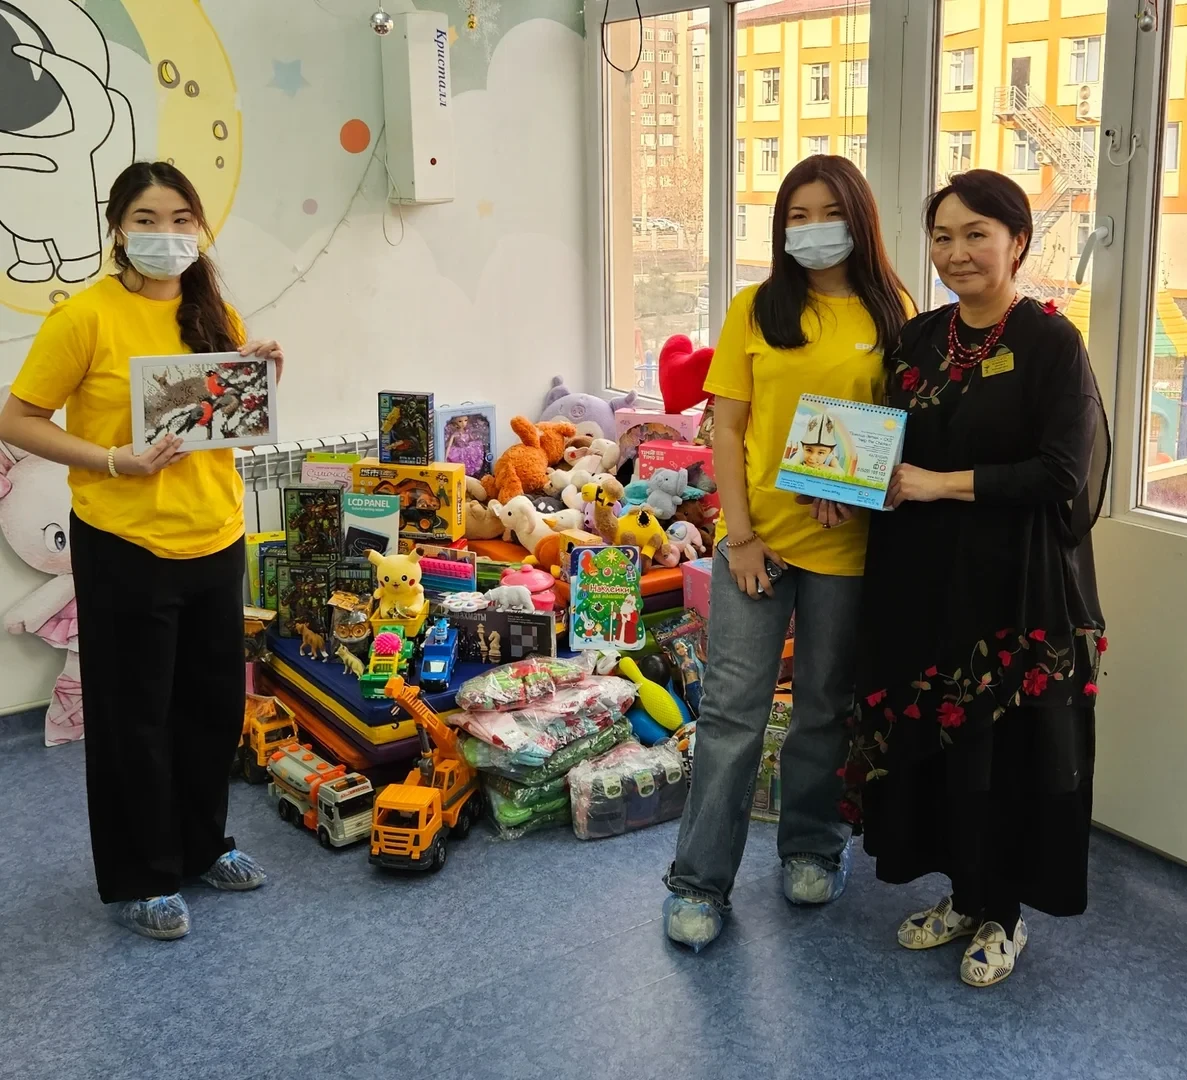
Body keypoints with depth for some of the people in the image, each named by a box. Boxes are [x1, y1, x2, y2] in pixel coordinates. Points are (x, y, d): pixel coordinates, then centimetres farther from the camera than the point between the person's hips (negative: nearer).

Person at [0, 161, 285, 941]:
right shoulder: (85, 317, -12)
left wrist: (258, 377, -2)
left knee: (215, 703, 16)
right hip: (125, 550, -6)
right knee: (133, 716, 6)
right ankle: (139, 878, 23)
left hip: (215, 541, 6)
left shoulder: (213, 315, 7)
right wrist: (116, 461, -19)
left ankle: (203, 844, 36)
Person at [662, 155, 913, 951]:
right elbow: (726, 428, 0)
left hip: (845, 542, 1)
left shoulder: (891, 314, 3)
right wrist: (740, 533, -8)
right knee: (732, 707, 1)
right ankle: (700, 881, 12)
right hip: (758, 535, 0)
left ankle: (813, 847, 34)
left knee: (827, 705, 14)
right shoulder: (755, 309, 2)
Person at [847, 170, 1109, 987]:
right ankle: (963, 894, 32)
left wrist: (942, 484, -19)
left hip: (1015, 584, -6)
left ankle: (1002, 914, 25)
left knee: (1003, 743, 3)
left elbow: (1061, 475, -16)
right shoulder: (918, 339, 8)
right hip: (922, 578, 6)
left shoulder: (1051, 343, -10)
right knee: (930, 731, 12)